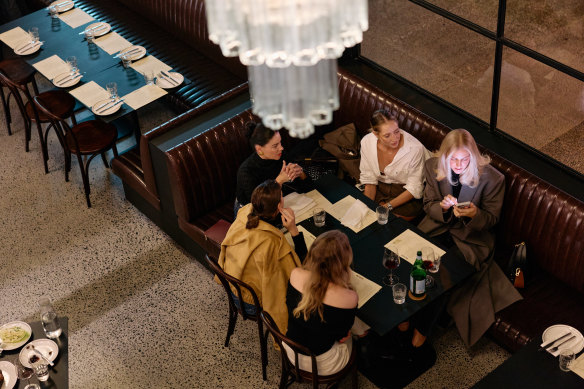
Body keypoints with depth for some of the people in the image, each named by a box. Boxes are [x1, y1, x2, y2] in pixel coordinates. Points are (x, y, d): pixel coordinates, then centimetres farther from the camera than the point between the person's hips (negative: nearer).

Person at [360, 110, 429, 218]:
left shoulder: (415, 148, -25)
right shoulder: (366, 142, -14)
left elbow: (414, 189, -15)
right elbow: (369, 179, -1)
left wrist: (388, 206, -22)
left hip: (406, 196, -4)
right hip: (380, 189, 4)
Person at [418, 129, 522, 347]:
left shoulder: (492, 178, -13)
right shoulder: (433, 167, -4)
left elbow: (492, 218, -2)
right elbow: (428, 205, 6)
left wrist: (474, 214, -26)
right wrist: (443, 207, -18)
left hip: (471, 238, -3)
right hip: (438, 228, 3)